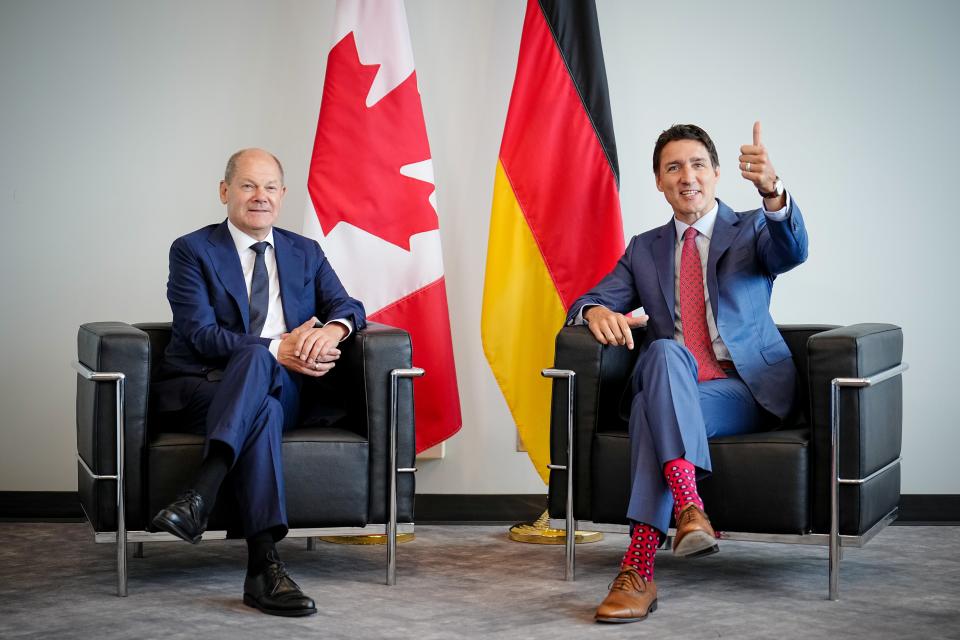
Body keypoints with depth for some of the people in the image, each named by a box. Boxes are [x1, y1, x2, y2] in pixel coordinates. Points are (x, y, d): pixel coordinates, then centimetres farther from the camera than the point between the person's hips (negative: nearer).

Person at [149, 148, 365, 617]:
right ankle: (264, 568, -47)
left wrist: (332, 328, -19)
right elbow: (201, 335, -9)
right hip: (197, 388, -3)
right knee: (263, 410, -38)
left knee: (255, 360, -36)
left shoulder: (306, 253, 19)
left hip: (280, 388, 3)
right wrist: (278, 350, -20)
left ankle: (198, 497, -49)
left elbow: (348, 306, 8)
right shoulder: (192, 251, 4)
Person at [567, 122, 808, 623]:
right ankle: (689, 509, -50)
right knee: (664, 352, -34)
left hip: (746, 389, -2)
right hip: (673, 390, 3)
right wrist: (598, 312, -16)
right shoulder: (644, 249, 19)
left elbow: (792, 251, -15)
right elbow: (591, 301, 12)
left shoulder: (751, 230, 9)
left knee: (654, 406, -32)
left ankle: (638, 567, -41)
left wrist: (771, 189, -37)